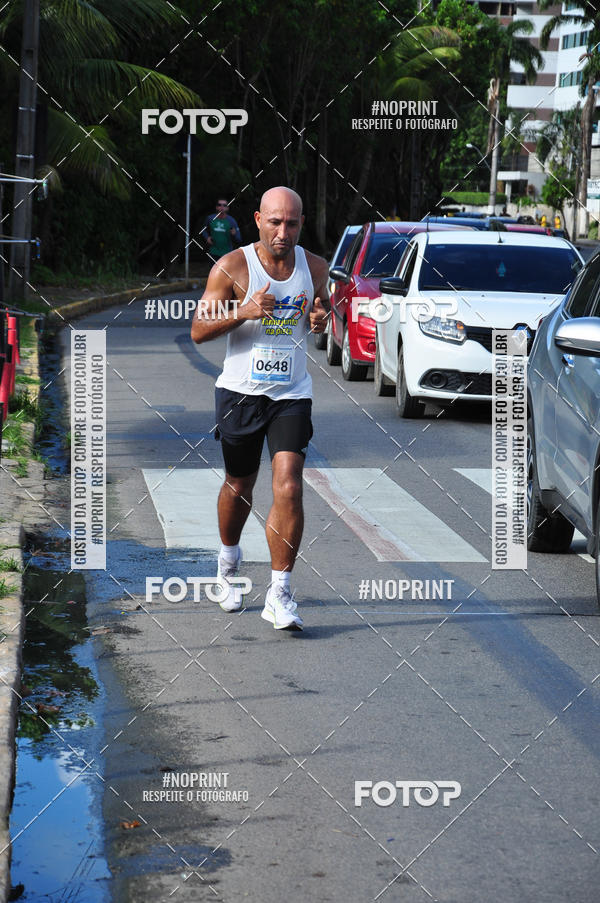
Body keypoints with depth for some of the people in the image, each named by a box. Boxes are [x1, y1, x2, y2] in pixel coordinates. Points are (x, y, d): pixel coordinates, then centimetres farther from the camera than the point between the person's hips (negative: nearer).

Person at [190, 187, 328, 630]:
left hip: (292, 394, 1)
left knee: (289, 488, -14)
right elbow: (199, 330, -6)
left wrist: (320, 319, -6)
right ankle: (229, 561, 44)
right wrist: (243, 312, -23)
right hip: (240, 392, -1)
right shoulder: (233, 267, -9)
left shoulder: (315, 268, 0)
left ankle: (279, 594, -8)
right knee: (239, 487, 14)